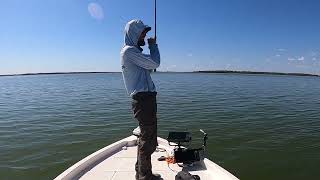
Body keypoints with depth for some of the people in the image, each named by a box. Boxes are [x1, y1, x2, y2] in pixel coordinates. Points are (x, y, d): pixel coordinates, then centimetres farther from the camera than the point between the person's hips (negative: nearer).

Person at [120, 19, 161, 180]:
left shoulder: (133, 51, 22)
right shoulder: (129, 50, -10)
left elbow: (148, 69, 21)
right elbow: (155, 63, -14)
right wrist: (153, 45, 0)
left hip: (145, 98, 11)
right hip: (142, 99, -11)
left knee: (145, 138, 17)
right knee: (148, 140, -4)